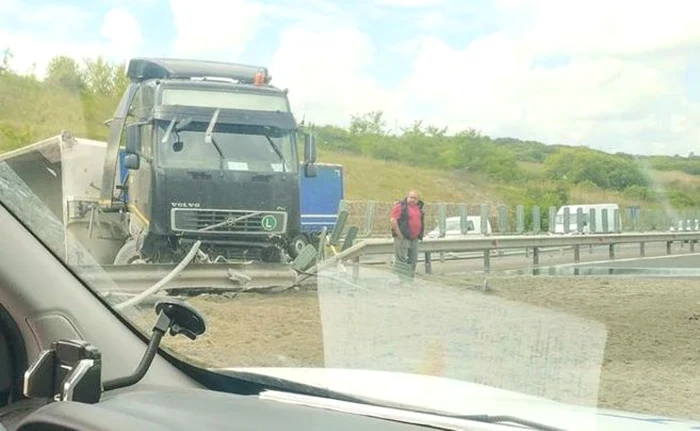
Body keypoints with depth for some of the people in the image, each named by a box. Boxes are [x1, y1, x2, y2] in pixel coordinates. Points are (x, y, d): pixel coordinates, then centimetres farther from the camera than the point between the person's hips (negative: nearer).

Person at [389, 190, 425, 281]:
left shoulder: (419, 208, 15)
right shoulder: (401, 206, -8)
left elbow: (421, 221, 28)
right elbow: (393, 220, -15)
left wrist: (419, 235, 16)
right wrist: (399, 234, -17)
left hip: (414, 239, 8)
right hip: (403, 239, -8)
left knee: (413, 261, 11)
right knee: (401, 260, -9)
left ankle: (410, 279, 20)